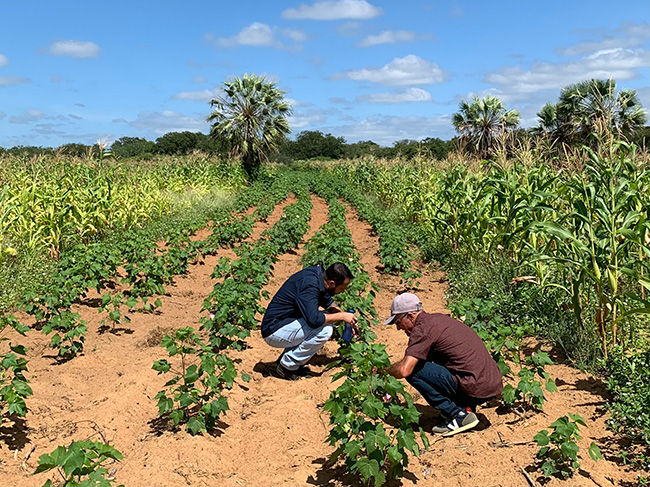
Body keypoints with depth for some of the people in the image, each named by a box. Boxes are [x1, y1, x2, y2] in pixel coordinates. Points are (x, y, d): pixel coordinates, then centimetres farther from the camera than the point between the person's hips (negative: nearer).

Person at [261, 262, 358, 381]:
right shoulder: (309, 284, -26)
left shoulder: (319, 273, 3)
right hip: (273, 331, -10)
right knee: (325, 329, -22)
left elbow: (329, 303, 20)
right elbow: (314, 319, -34)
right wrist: (341, 316, -20)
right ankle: (286, 366, -7)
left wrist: (349, 319, 10)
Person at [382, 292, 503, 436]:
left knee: (413, 370, -10)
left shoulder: (423, 328, -11)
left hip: (476, 390, -10)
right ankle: (466, 407, 15)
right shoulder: (437, 318, 16)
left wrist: (384, 370, 0)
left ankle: (458, 415, -5)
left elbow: (404, 370, -20)